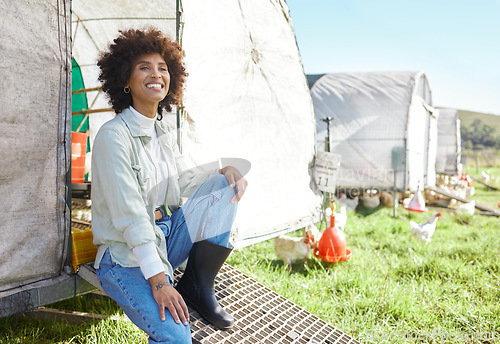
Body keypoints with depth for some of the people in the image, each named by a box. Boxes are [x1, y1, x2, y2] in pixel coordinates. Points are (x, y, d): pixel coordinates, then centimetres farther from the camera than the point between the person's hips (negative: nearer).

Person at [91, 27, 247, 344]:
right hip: (125, 255, -8)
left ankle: (198, 287, -1)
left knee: (226, 192, -8)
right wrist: (158, 280, -24)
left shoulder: (164, 135, 9)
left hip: (166, 236, 8)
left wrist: (224, 174, -8)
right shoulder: (114, 136, -17)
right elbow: (129, 214, -22)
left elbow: (187, 180, 13)